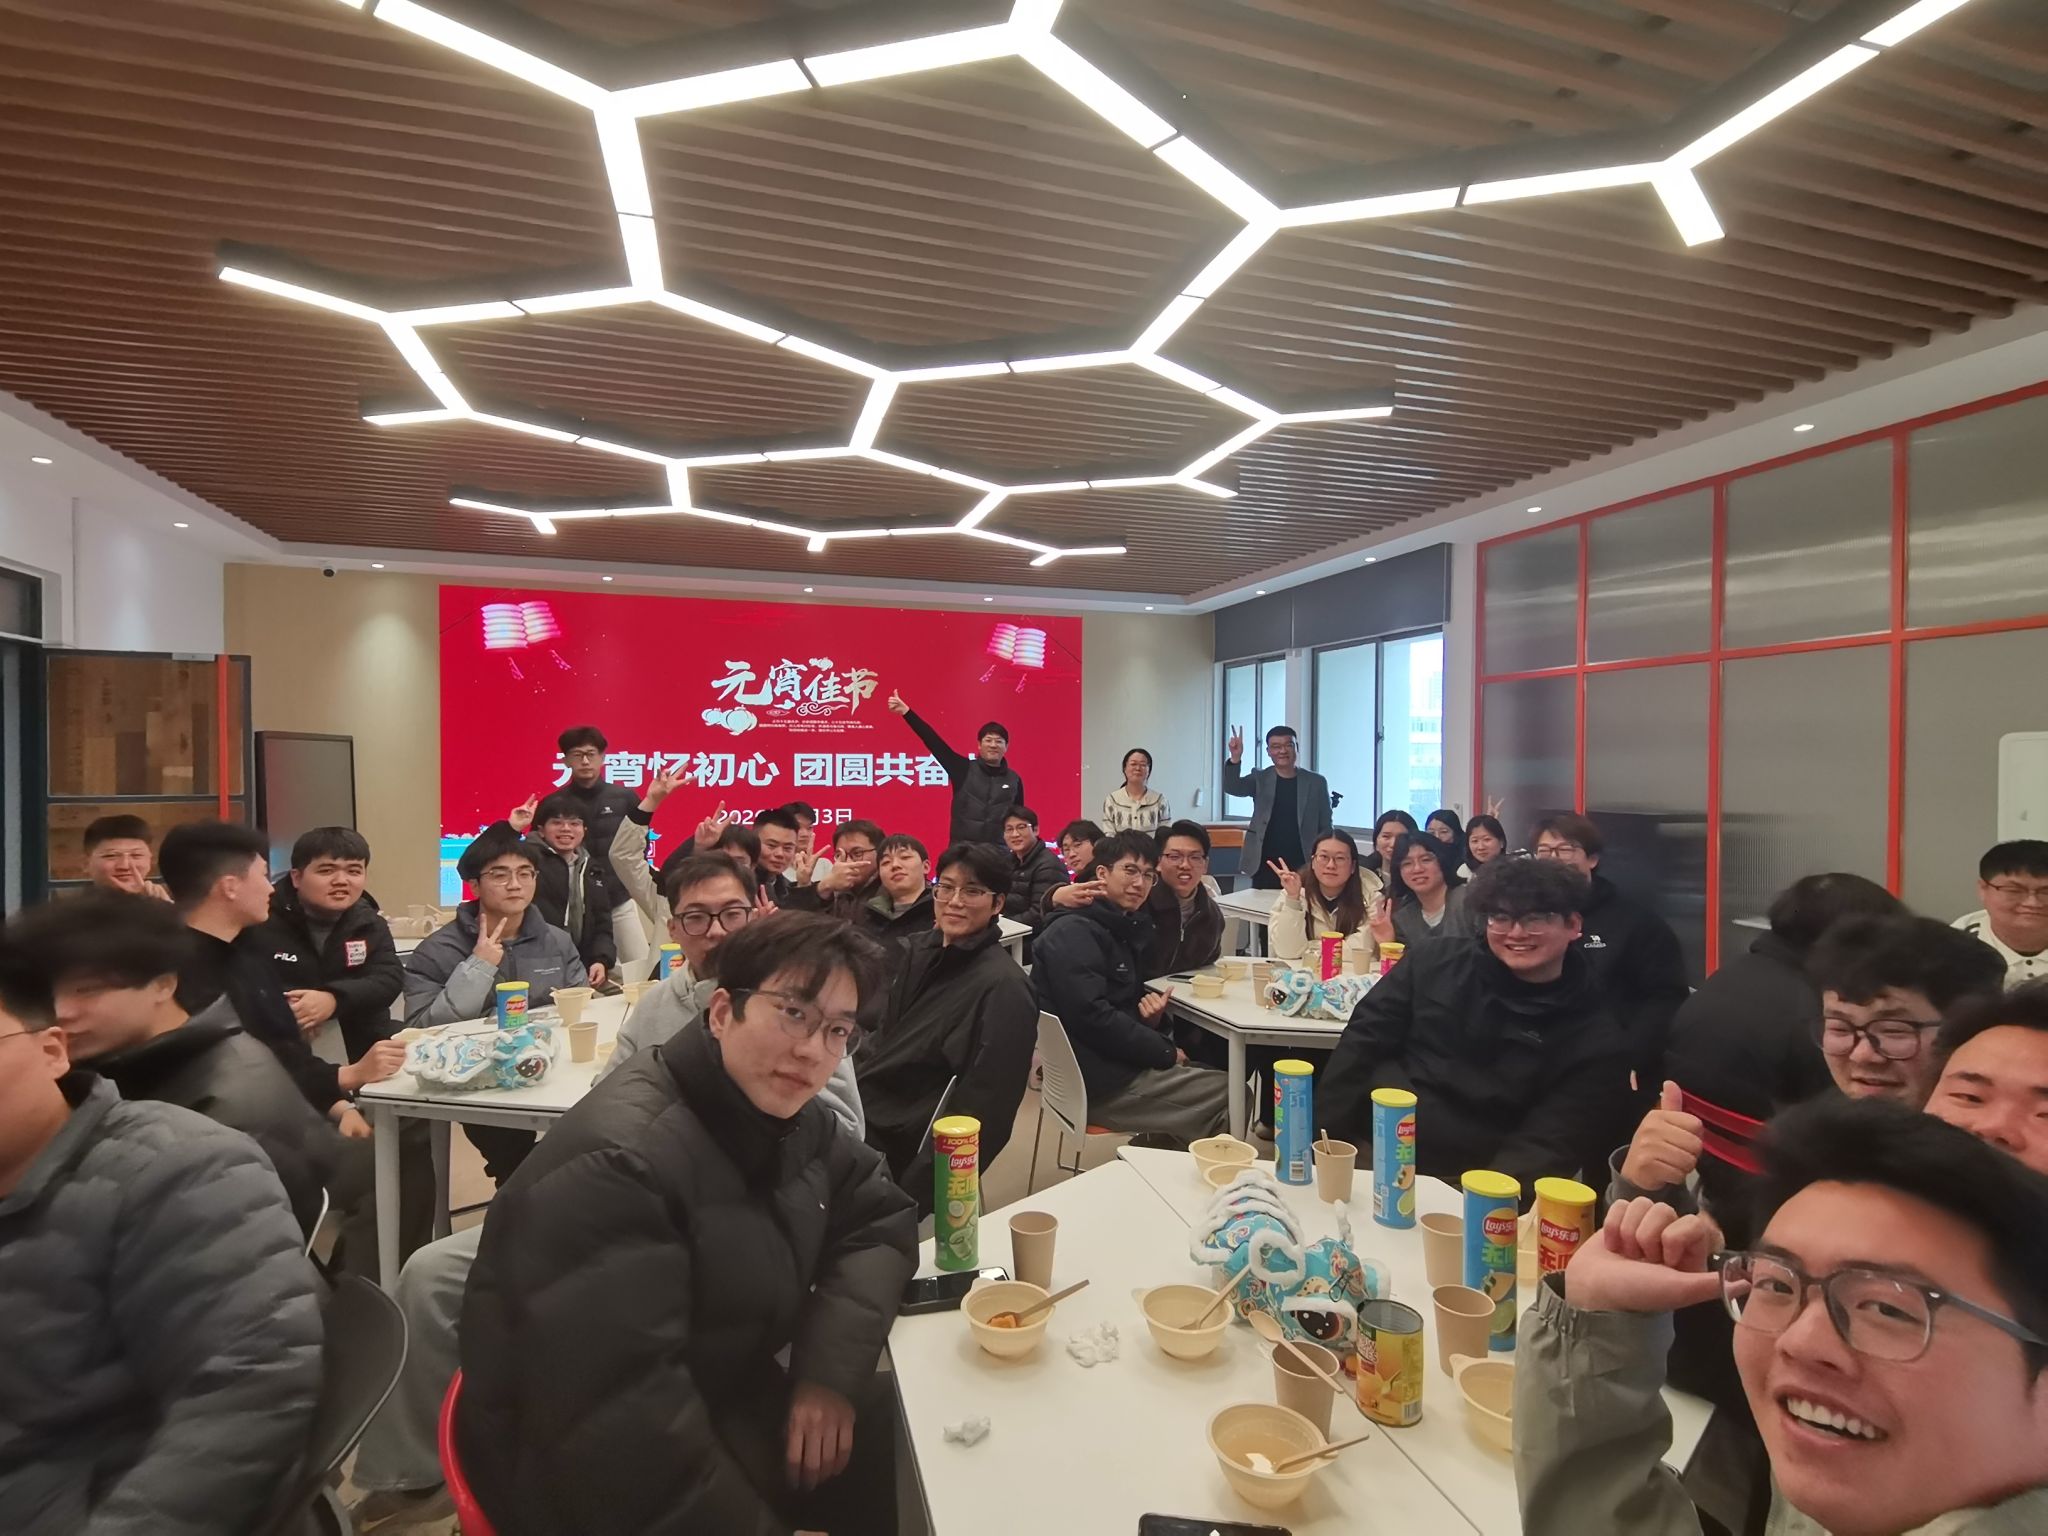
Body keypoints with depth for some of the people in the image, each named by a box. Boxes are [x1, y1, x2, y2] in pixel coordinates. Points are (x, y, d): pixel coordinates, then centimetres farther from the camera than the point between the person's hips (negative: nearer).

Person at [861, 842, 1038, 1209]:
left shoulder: (1003, 987, -18)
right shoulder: (921, 948, 5)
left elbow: (984, 1111, -18)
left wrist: (914, 1195, -18)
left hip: (902, 1149, -7)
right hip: (866, 1109, 7)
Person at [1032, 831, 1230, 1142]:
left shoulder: (1127, 928, 14)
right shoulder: (1074, 932, -15)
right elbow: (1092, 1017, -24)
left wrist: (1153, 1017, -5)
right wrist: (1164, 1051, -15)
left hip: (1121, 1065, 9)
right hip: (1095, 1082, -9)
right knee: (1231, 1096, -7)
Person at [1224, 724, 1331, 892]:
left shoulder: (1316, 782, 5)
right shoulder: (1260, 779, 6)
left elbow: (1325, 828, 7)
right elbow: (1231, 788, -12)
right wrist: (1235, 758, -30)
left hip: (1303, 867, 0)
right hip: (1265, 868, 0)